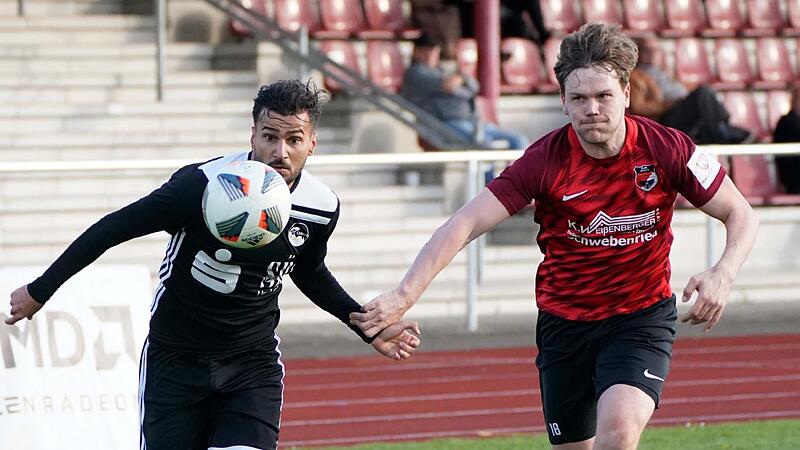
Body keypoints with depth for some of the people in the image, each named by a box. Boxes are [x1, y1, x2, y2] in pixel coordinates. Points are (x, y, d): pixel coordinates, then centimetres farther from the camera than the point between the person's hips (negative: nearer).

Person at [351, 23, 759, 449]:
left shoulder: (665, 149, -14)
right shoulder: (545, 160, -15)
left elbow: (740, 215, -4)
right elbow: (463, 226, -19)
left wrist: (722, 274, -24)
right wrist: (403, 295, -31)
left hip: (642, 316, -2)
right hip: (564, 321, 2)